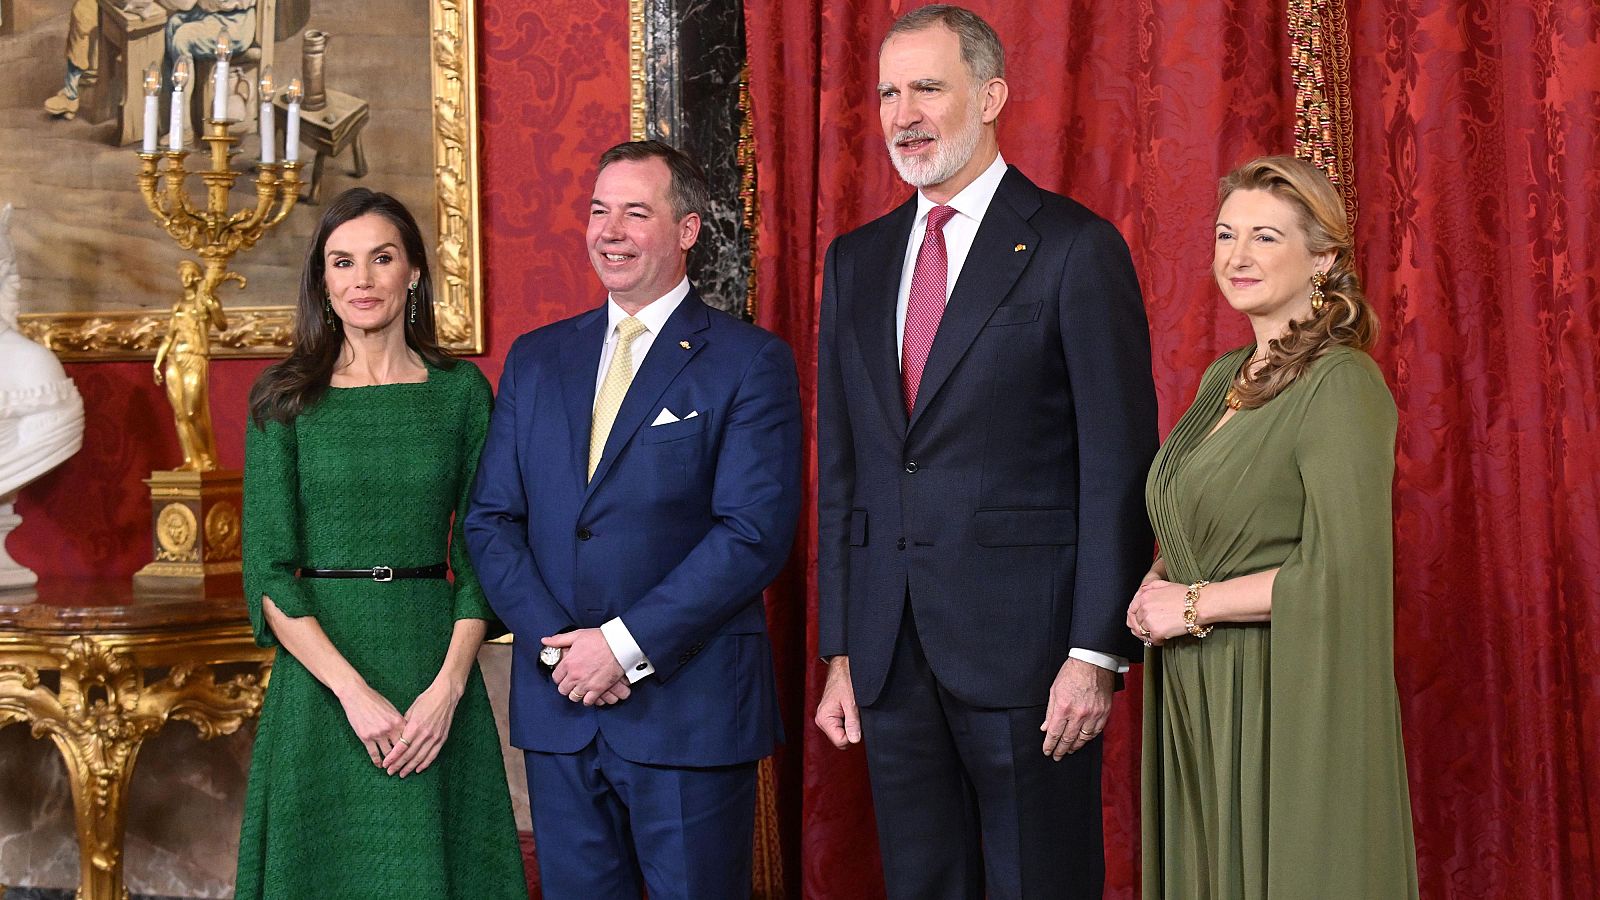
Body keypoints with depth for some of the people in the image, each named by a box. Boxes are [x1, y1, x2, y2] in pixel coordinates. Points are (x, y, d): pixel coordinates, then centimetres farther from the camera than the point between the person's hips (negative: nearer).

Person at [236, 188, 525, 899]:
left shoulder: (461, 390, 4)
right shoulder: (285, 399, 1)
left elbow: (479, 554, 3)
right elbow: (267, 572, -4)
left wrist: (448, 686, -11)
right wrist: (355, 692, -15)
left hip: (437, 666, 1)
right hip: (320, 670, -1)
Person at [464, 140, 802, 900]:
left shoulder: (750, 362, -3)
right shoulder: (536, 359, 12)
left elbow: (755, 532, -12)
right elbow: (490, 520, 8)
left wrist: (627, 644, -16)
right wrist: (556, 643, -7)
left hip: (690, 712, -4)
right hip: (559, 707, 4)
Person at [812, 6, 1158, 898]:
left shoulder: (1075, 248, -5)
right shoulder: (857, 260, 13)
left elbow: (1118, 464, -8)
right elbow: (841, 469, 14)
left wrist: (1096, 652, -13)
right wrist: (840, 653, 9)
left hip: (1025, 648, -5)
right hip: (891, 656, 5)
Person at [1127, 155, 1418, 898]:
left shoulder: (1343, 385, -14)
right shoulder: (1223, 377, 12)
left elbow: (1343, 572, -20)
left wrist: (1195, 604, -13)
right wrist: (1156, 585, 3)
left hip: (1289, 701, -8)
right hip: (1194, 698, 8)